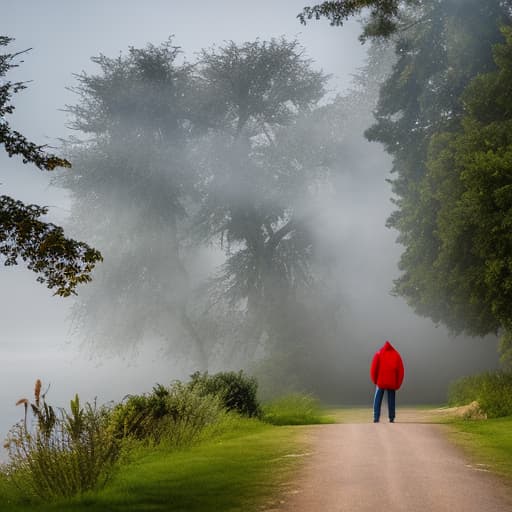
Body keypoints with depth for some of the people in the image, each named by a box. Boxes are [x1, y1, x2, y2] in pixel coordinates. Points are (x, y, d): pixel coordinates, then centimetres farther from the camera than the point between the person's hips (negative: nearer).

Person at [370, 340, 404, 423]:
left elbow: (373, 369, -4)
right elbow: (400, 370, 2)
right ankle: (391, 418, 6)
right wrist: (398, 384, 7)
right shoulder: (397, 355, 7)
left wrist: (375, 381, 8)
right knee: (391, 400, 9)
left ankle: (376, 417, -7)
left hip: (380, 382, -1)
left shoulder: (379, 354, 3)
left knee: (378, 400, 3)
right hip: (392, 383, 1)